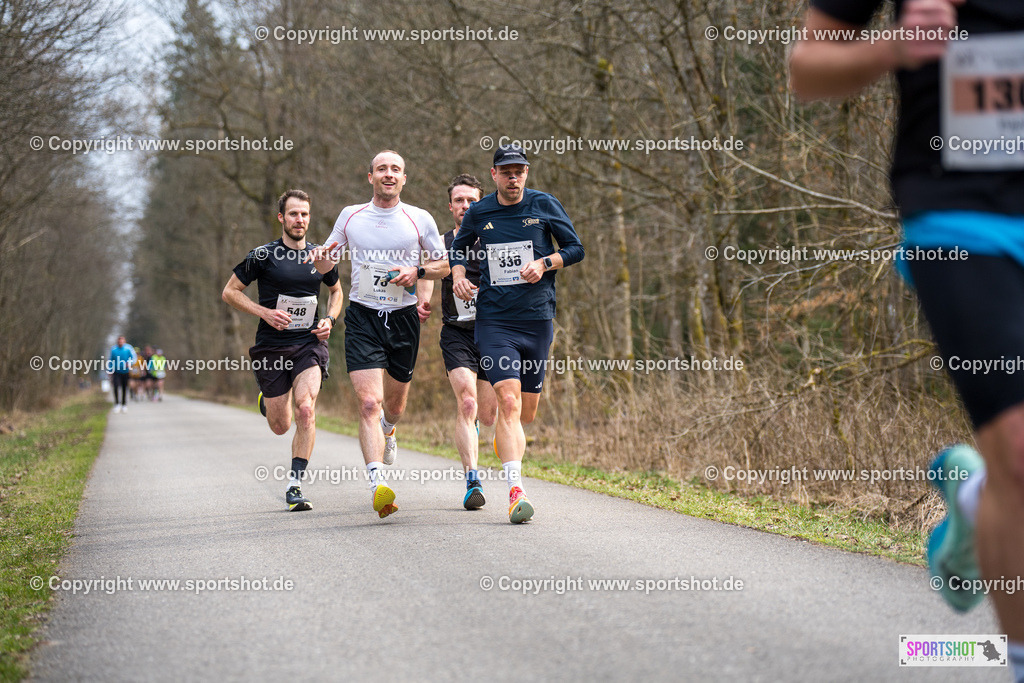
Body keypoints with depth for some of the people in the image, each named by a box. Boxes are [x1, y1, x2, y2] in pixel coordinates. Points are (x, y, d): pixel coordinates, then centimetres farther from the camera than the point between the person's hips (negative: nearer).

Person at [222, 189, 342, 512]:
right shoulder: (263, 255, -4)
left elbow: (336, 290, 24)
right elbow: (230, 291, 0)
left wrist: (330, 319, 5)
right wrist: (265, 312, -12)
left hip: (310, 344, 1)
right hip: (271, 348, -1)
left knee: (306, 409, -22)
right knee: (280, 426, 6)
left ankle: (294, 486, -15)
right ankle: (267, 399, 44)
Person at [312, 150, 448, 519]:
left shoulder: (420, 219, 2)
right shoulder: (350, 216, 5)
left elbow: (444, 264, 10)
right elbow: (325, 265, 13)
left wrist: (417, 272, -10)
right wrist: (322, 258, -11)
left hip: (404, 318, 1)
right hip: (363, 318, -1)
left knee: (395, 403, 16)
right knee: (369, 402, -17)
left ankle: (387, 430, 54)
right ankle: (377, 483, -25)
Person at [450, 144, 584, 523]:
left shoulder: (544, 205, 1)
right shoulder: (478, 214, 3)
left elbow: (575, 248, 8)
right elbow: (459, 247, 21)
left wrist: (544, 264, -10)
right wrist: (458, 274, 1)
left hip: (538, 318, 1)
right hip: (494, 319, -1)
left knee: (527, 412, 9)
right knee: (508, 402, -18)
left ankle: (506, 436, 46)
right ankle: (515, 491, -22)